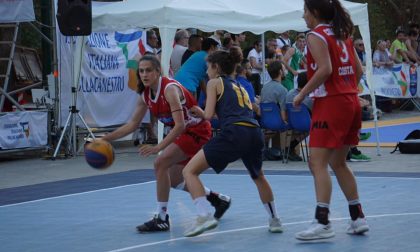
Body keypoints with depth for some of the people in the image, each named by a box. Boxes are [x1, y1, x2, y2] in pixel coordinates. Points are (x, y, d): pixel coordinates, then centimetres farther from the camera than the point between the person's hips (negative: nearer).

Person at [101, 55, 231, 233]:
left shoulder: (170, 89, -26)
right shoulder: (146, 95, -1)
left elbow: (180, 125, -33)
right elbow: (133, 124, 8)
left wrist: (158, 147, -40)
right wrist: (106, 138, -2)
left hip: (197, 132, -9)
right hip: (184, 133, 10)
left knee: (160, 163, -23)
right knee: (173, 180, 16)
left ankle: (161, 219, -17)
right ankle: (218, 200, 35)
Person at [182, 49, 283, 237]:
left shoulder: (214, 82, 12)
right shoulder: (239, 86, 32)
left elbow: (209, 115, 4)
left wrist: (200, 113, 27)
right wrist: (202, 114, 35)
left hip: (234, 134, -7)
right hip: (255, 133, 7)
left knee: (189, 171, 1)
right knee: (258, 177, 35)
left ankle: (205, 216, -16)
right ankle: (274, 220, 36)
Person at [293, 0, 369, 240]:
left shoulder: (316, 35, -8)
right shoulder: (342, 34, 15)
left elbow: (324, 69, -20)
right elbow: (359, 70, 13)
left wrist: (302, 94, -12)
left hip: (330, 103, -8)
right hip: (351, 102, 9)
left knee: (318, 163, -9)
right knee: (338, 163, 17)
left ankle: (322, 223, -16)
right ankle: (358, 217, 18)